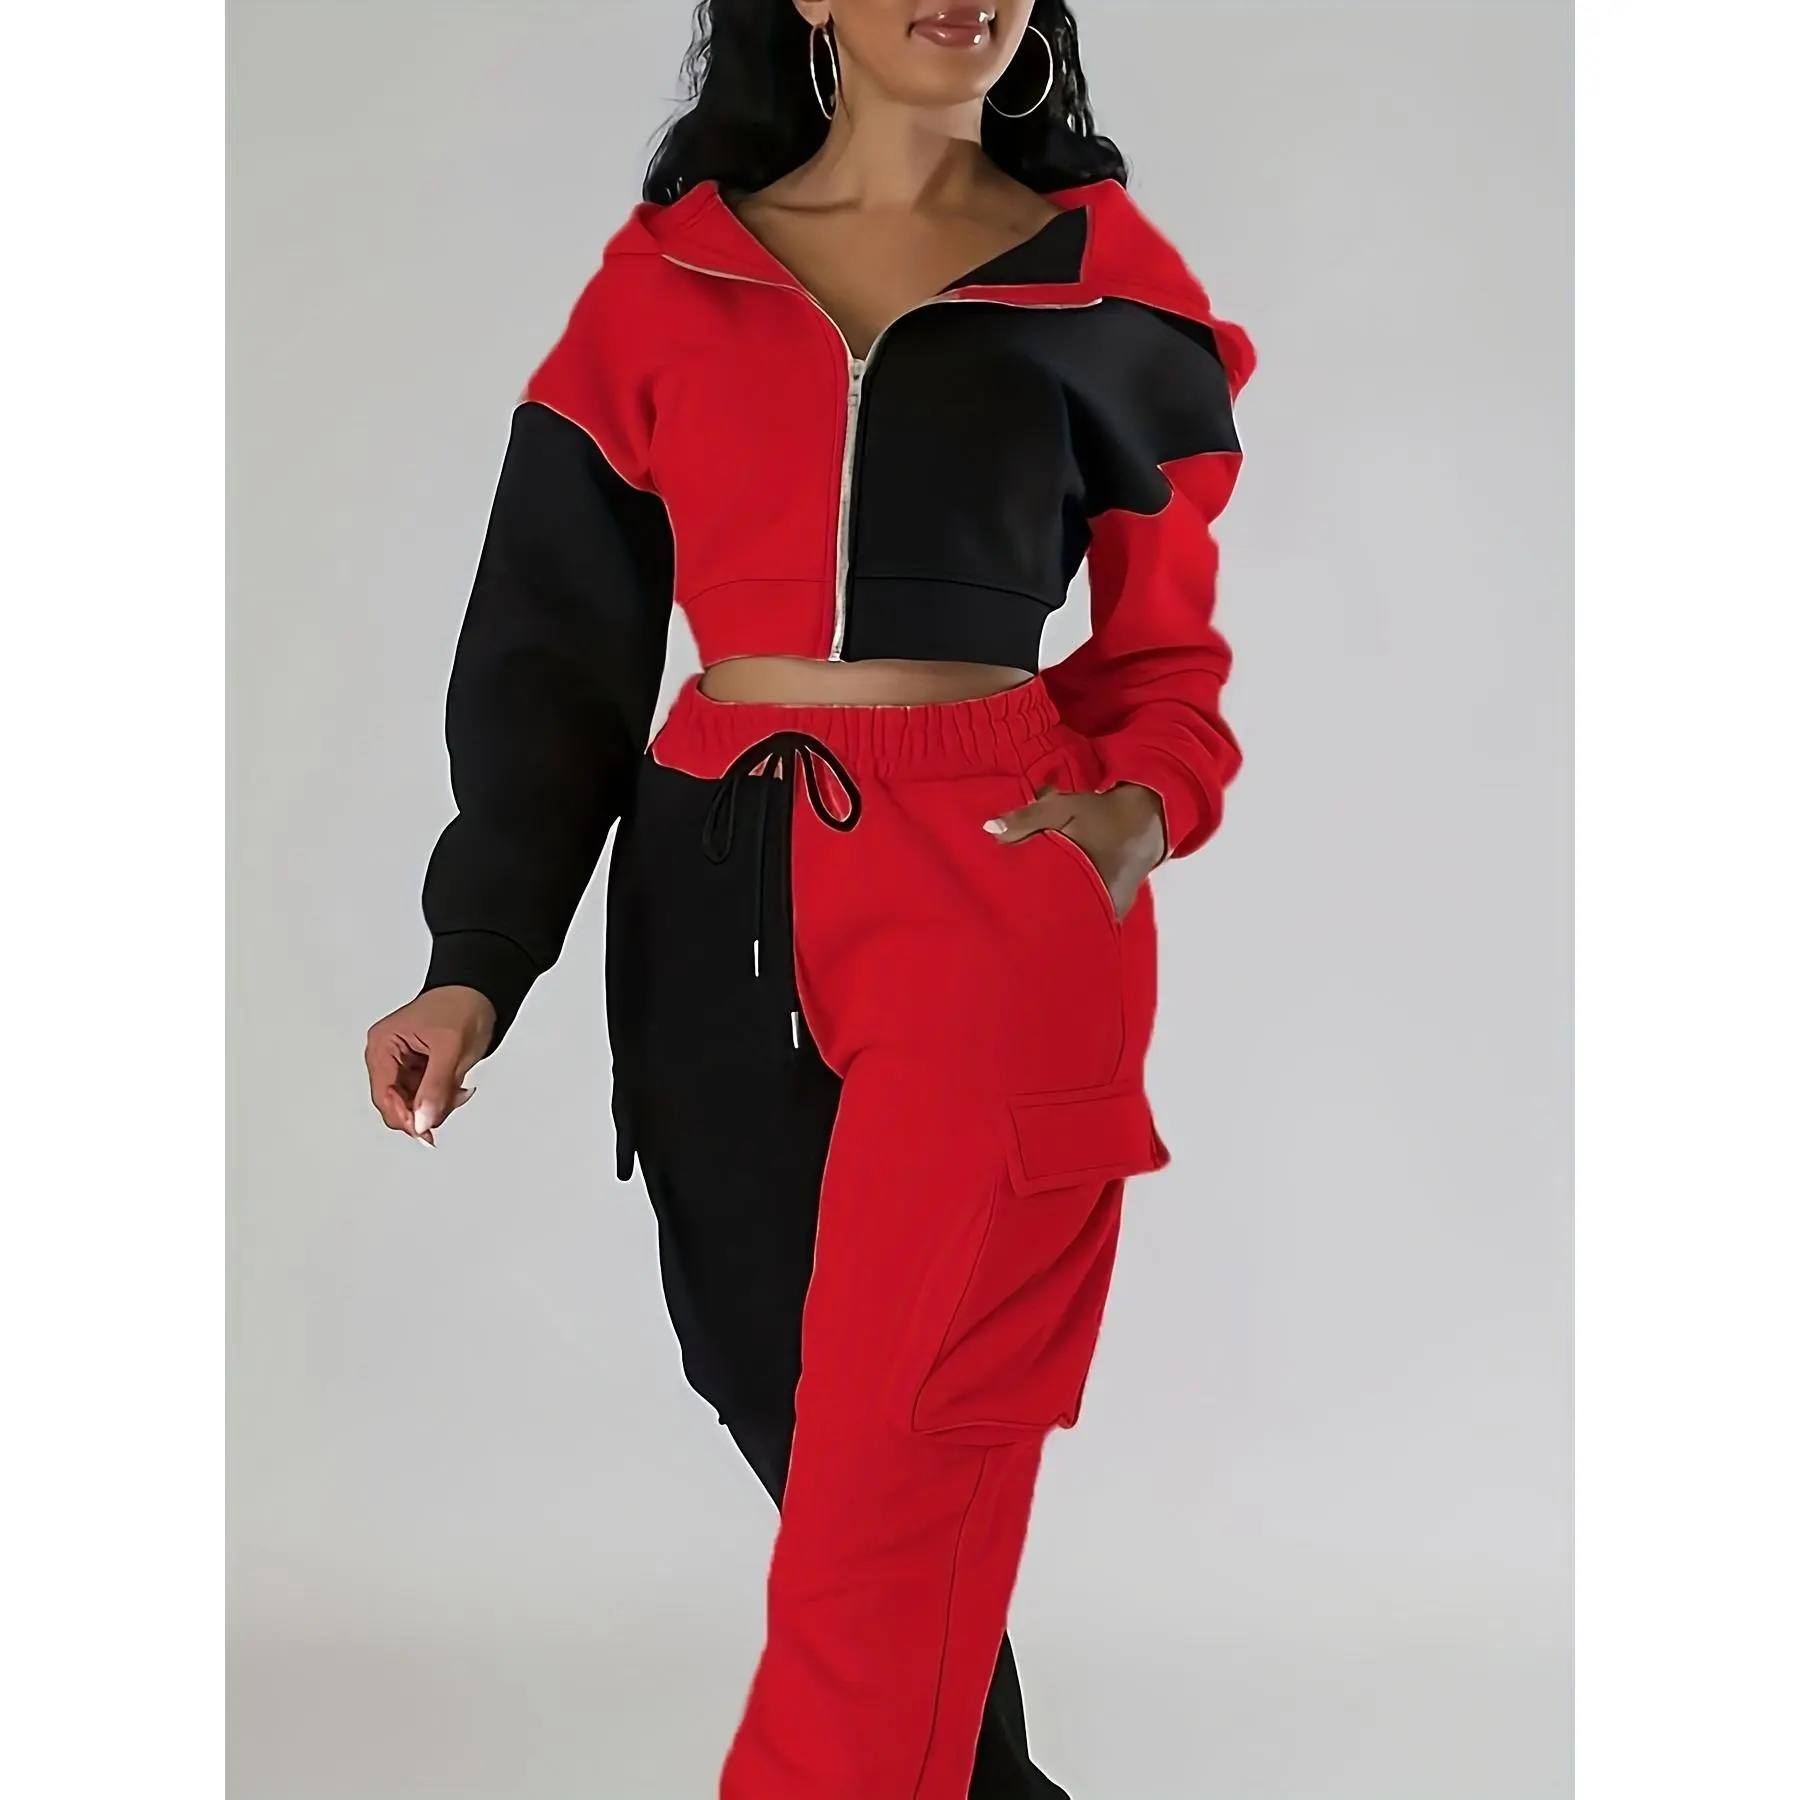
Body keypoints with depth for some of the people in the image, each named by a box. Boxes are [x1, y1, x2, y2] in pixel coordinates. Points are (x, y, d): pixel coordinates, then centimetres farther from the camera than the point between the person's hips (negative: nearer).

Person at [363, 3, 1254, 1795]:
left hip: (994, 902, -2)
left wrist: (1141, 808, -10)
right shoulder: (665, 274, 8)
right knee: (783, 1391, 10)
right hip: (716, 900, 3)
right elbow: (555, 636, 7)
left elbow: (1188, 632, 11)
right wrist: (479, 963, -1)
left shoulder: (1101, 278, 5)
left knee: (897, 1466, -6)